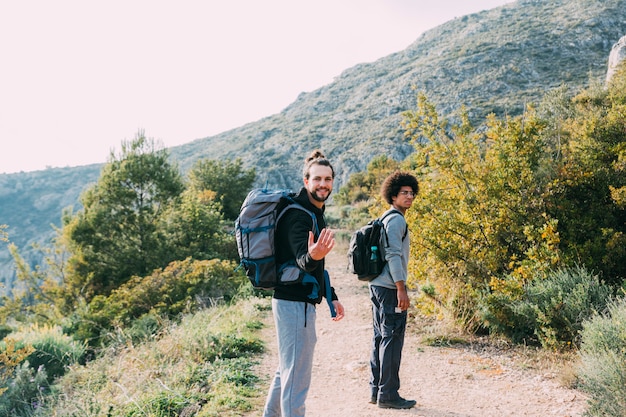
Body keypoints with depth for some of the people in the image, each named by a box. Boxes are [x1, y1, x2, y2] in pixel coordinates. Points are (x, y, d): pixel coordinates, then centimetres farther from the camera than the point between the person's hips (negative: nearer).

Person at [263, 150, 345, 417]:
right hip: (295, 304, -10)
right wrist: (313, 255, -51)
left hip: (302, 303, 11)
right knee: (297, 377, -5)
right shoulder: (297, 215, -16)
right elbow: (301, 260, -29)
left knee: (288, 369, 23)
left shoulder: (316, 213, 14)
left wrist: (332, 296, 20)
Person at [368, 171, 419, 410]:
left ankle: (376, 390, 20)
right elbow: (393, 255, -20)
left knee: (381, 338, 13)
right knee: (392, 339, -5)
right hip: (390, 287, -10)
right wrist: (401, 289, -21)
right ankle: (388, 394, 1)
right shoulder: (396, 220, -11)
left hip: (378, 286, 10)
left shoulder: (386, 219, 19)